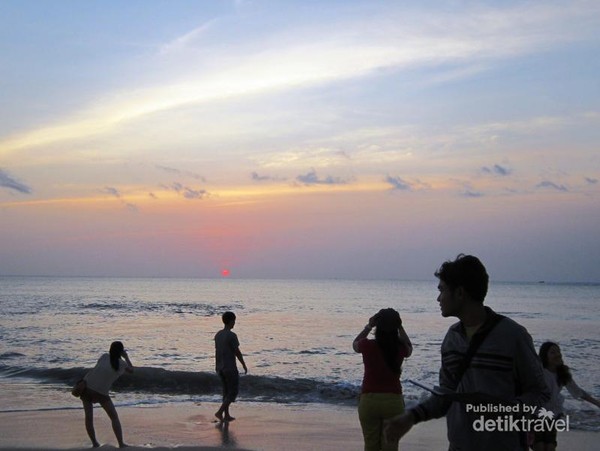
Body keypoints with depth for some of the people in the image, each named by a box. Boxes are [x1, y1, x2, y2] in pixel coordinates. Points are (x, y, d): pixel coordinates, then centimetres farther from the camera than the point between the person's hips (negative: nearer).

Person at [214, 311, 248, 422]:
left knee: (226, 391, 15)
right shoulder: (232, 336, -18)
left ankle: (226, 415, 15)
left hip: (221, 368, 8)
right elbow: (237, 352, -15)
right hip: (230, 368, -8)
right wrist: (244, 366, -4)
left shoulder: (218, 335, 6)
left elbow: (216, 352, 11)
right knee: (234, 392, 1)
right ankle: (220, 412, -9)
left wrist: (217, 368, 19)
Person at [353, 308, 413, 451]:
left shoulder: (368, 346, -9)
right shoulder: (400, 348, -7)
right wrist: (400, 328, 12)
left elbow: (355, 344, 15)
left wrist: (369, 326, 12)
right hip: (394, 400, 1)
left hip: (369, 400, 0)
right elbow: (409, 348, 19)